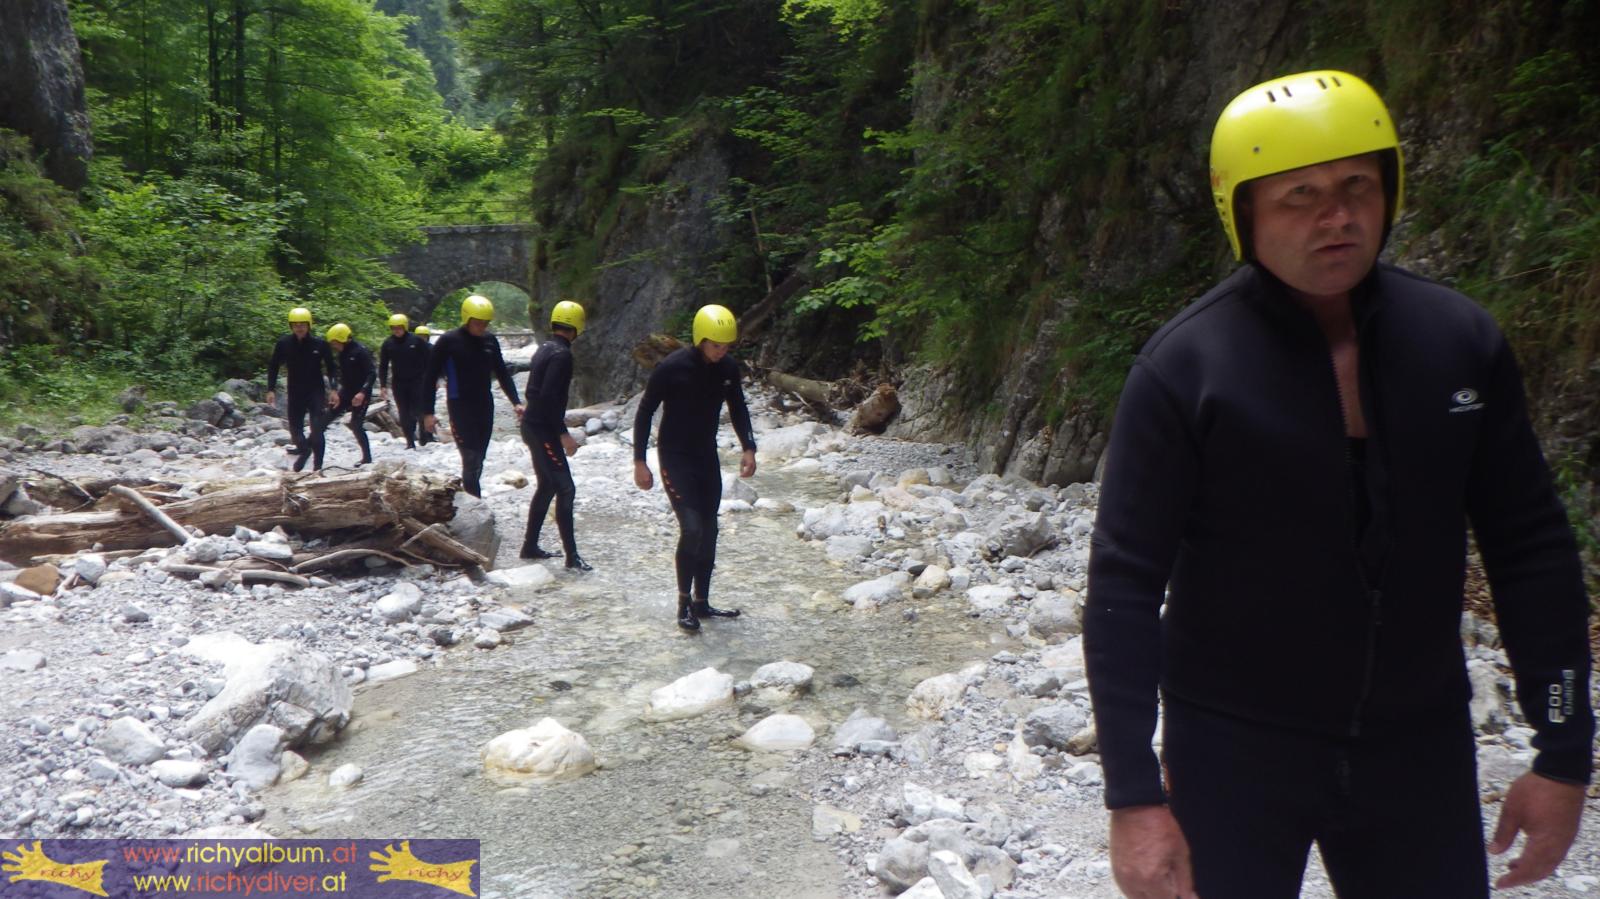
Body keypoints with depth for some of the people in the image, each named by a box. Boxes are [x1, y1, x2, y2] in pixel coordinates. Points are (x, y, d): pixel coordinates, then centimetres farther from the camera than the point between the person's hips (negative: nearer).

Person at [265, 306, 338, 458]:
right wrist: (271, 389, 0)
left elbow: (331, 367, 0)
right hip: (295, 392, 2)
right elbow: (273, 367, 5)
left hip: (316, 390, -2)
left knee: (317, 426, -12)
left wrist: (332, 388, -8)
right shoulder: (283, 343, -4)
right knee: (295, 425, 7)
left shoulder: (319, 344, -8)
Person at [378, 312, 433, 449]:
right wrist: (383, 386, 1)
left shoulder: (416, 341, -8)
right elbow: (383, 366, 6)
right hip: (399, 383, 3)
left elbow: (428, 359, -2)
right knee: (404, 414, 2)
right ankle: (410, 441, 9)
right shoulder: (388, 344, 0)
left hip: (417, 381, -3)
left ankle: (424, 435, 17)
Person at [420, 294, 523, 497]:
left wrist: (516, 402, 5)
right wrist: (428, 412, -8)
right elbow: (430, 377, -5)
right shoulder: (449, 341, -9)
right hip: (460, 408, -5)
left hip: (485, 406, 5)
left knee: (477, 461, 9)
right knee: (471, 461, -11)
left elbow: (502, 373, 14)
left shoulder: (490, 340, 5)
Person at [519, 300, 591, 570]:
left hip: (533, 426, 10)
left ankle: (530, 546, 23)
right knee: (565, 489, -8)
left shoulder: (544, 349, 13)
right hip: (543, 431, -10)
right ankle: (572, 556, -7)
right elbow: (549, 396, -25)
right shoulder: (562, 354, -17)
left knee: (546, 486, 17)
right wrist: (563, 434, -23)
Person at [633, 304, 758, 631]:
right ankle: (684, 604, -2)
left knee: (709, 530, 8)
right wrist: (639, 462, -12)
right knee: (692, 528, -16)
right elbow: (644, 413, -10)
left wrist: (748, 448, 2)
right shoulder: (672, 367, -17)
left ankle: (701, 602, 21)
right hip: (675, 458, -6)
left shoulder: (728, 368, -2)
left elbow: (737, 409, 14)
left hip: (707, 457, 6)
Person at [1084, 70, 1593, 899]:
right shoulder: (1186, 366, -14)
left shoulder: (1460, 340, -3)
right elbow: (1125, 587, -14)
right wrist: (1134, 797, -16)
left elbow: (1531, 550, 4)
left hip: (1421, 746, 4)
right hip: (1234, 750, -3)